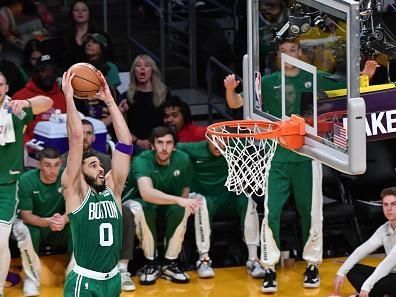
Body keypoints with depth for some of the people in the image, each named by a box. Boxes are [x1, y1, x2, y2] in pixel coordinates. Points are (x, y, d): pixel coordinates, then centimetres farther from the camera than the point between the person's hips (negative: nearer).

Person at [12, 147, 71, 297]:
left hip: (59, 230, 1)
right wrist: (48, 222, -41)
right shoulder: (27, 180, -22)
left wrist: (64, 219, -41)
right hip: (33, 224, -1)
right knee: (23, 229, -35)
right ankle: (32, 278, -16)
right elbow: (26, 215, -21)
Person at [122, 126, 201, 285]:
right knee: (139, 208, -39)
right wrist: (178, 200, -55)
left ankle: (170, 263, -19)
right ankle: (150, 264, -24)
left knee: (181, 209, -31)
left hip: (167, 208, 3)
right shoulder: (142, 160, -26)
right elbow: (146, 193, -44)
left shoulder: (182, 159, -11)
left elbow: (185, 191, 3)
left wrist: (185, 204, -19)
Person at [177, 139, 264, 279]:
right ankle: (204, 260, -37)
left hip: (228, 200, 2)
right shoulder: (194, 150, -5)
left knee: (248, 202, -30)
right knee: (203, 202, -38)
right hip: (205, 199, -2)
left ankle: (253, 259, -31)